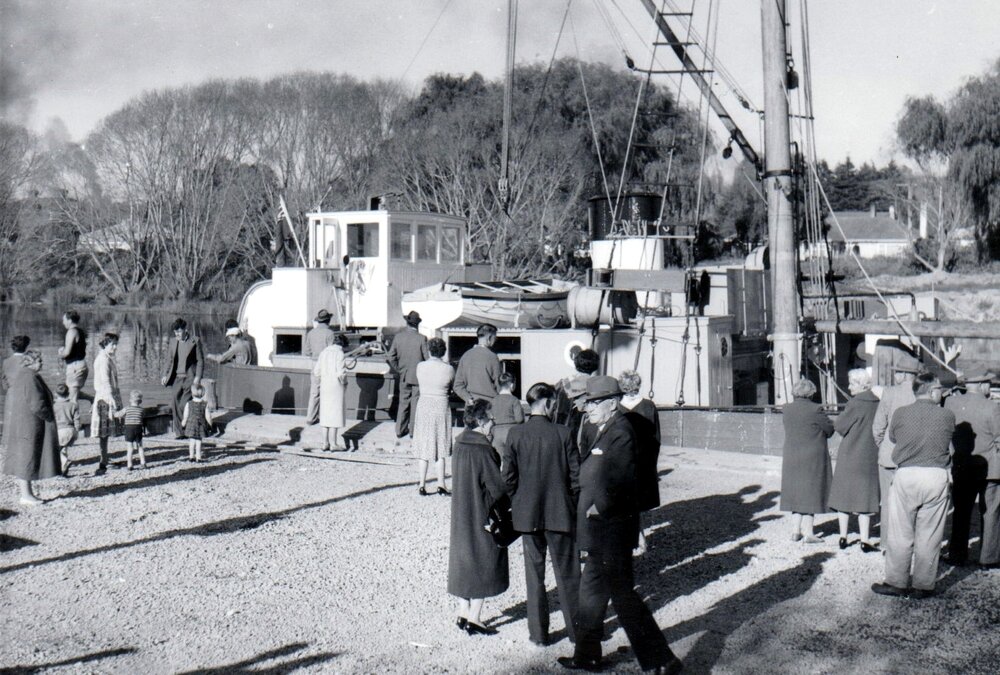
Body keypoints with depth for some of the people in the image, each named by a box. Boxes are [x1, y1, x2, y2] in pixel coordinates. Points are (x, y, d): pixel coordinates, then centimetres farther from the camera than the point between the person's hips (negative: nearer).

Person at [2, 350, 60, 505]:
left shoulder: (18, 378, 11)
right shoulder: (30, 379, -20)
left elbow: (10, 403, 19)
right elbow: (36, 405, -24)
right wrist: (49, 417, -8)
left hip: (18, 423, 10)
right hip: (29, 426, -10)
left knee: (22, 459, 14)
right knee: (27, 458, -5)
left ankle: (25, 492, 22)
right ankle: (26, 495, -1)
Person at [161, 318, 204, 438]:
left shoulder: (195, 341, -4)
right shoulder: (173, 341, 10)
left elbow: (200, 360, -3)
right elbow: (169, 359, 14)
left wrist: (198, 377, -11)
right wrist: (165, 375, 4)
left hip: (190, 378, -5)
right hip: (177, 378, 5)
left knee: (183, 405, -13)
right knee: (175, 405, 0)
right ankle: (180, 432, 8)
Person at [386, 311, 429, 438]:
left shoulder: (398, 336, -3)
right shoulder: (421, 338, -15)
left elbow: (390, 357, -1)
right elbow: (428, 358, -13)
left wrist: (398, 370, 11)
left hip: (404, 376, 4)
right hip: (418, 376, -4)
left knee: (403, 403, 13)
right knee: (416, 404, 5)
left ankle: (400, 430, 16)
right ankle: (413, 431, 9)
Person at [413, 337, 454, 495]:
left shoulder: (420, 366, -6)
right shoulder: (448, 369, -10)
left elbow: (418, 385, 6)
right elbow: (452, 387, 2)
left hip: (424, 406, 2)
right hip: (441, 407, -2)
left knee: (424, 447, 10)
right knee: (440, 447, 6)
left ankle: (422, 485, 9)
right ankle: (441, 484, 3)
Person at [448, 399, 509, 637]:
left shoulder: (459, 446, 3)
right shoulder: (483, 450, -21)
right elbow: (498, 487, -19)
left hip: (461, 515, 8)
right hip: (482, 517, -8)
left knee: (463, 559, 16)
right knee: (483, 563, 2)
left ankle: (463, 613, 23)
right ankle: (474, 619, 6)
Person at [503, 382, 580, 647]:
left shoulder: (515, 434, -6)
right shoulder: (562, 433, -9)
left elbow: (508, 476, -4)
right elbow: (575, 475, -6)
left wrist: (513, 505, 10)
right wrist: (575, 505, 7)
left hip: (527, 513, 1)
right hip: (560, 512, -1)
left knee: (534, 574, 9)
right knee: (568, 573, 10)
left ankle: (538, 633, 13)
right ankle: (577, 629, 18)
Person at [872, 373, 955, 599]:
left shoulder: (900, 414, -2)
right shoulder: (947, 416, -2)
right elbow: (951, 443, 9)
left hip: (906, 474, 0)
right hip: (937, 476, 0)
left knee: (900, 534, 8)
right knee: (929, 535, 7)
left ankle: (897, 582, 13)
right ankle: (923, 585, 13)